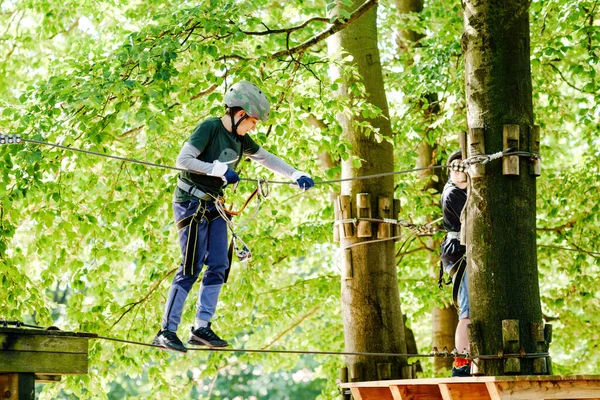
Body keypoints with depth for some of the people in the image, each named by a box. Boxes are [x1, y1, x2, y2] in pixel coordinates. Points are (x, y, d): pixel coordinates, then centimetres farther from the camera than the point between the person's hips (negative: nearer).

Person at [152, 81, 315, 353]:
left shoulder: (240, 139, 9)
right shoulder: (209, 128, -14)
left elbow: (266, 158, 21)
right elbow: (183, 159, -22)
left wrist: (296, 175, 15)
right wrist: (220, 170, -24)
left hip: (213, 206, 8)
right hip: (191, 202, -8)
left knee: (219, 267, -1)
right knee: (191, 267, -12)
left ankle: (201, 328, 3)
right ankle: (166, 332, -9)